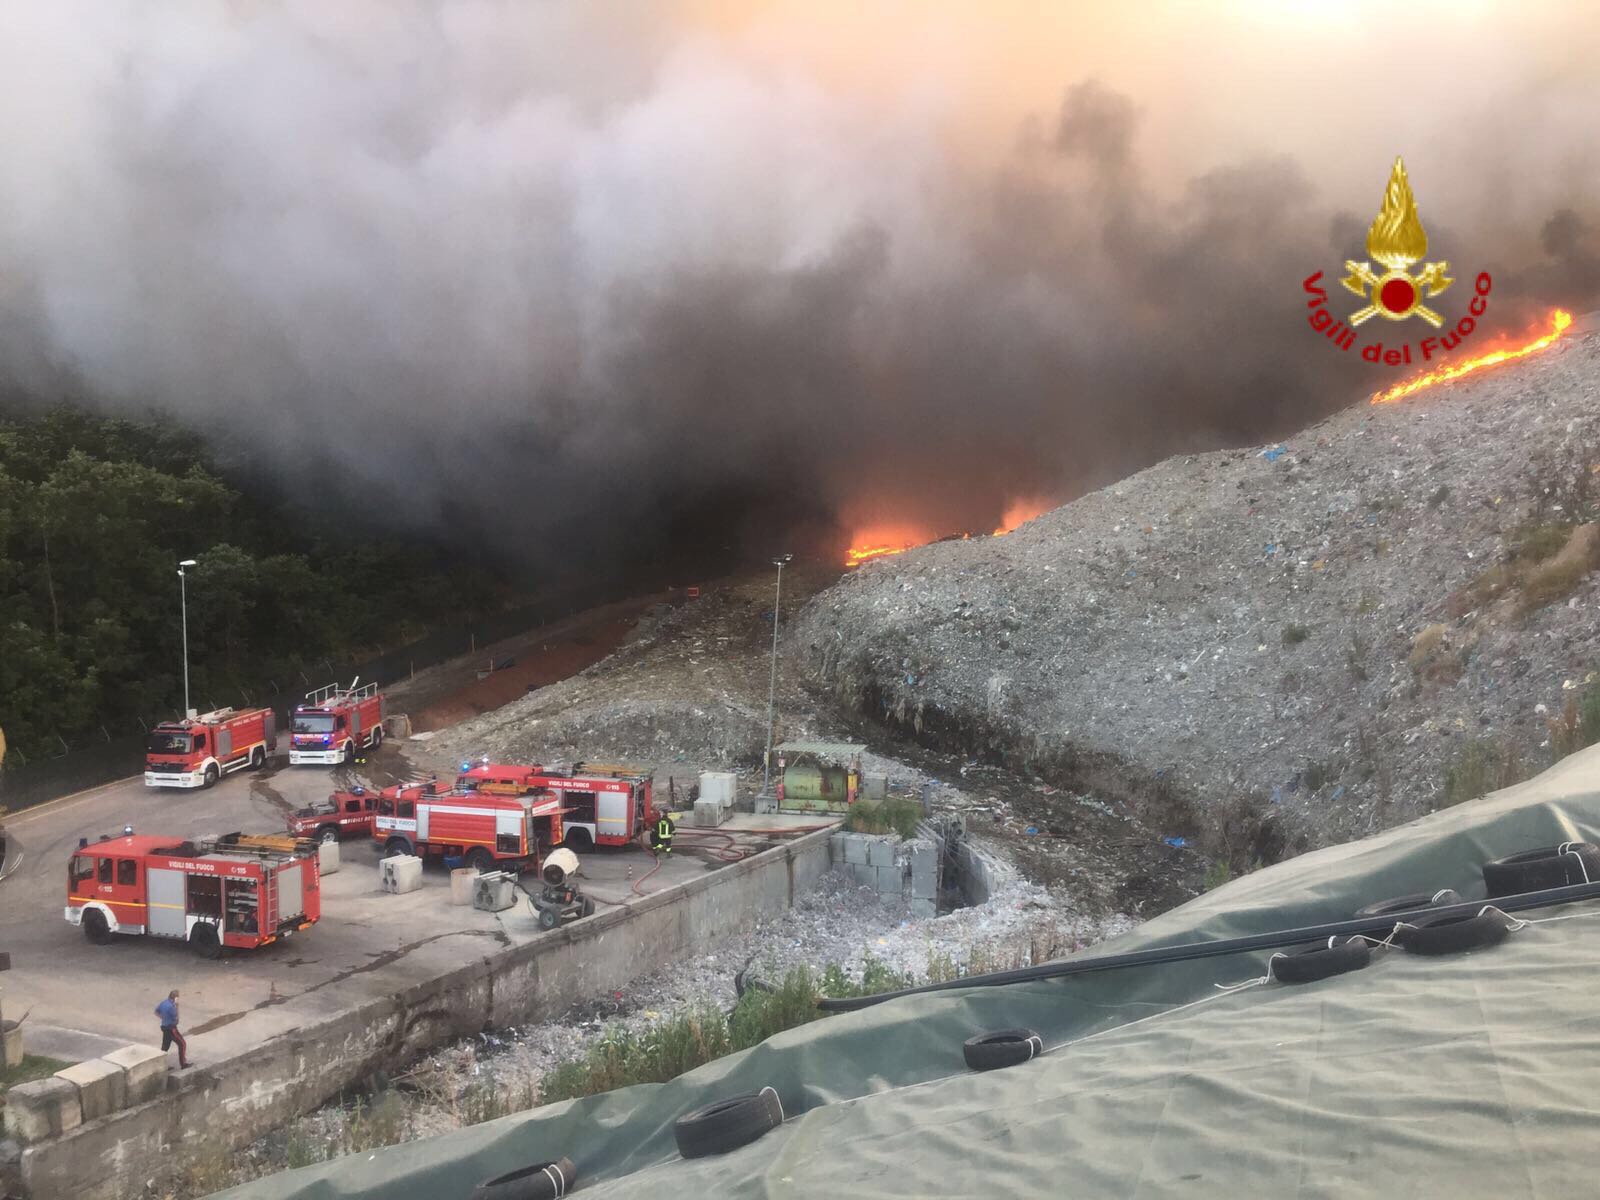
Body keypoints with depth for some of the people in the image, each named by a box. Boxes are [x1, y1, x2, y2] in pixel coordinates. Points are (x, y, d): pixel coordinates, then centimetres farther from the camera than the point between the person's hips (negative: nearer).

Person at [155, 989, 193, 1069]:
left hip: (165, 1027, 9)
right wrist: (176, 1007, -17)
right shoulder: (170, 1006, -26)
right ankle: (183, 1064, 4)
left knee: (165, 1046, 17)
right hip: (171, 1028, -9)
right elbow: (176, 1018, -17)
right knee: (182, 1044, 0)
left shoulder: (163, 1003, 2)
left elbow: (156, 1012, 16)